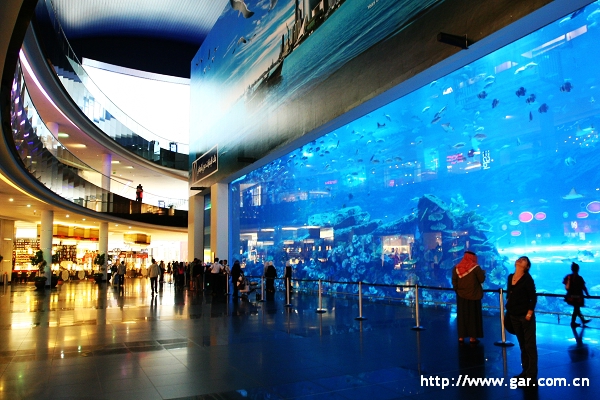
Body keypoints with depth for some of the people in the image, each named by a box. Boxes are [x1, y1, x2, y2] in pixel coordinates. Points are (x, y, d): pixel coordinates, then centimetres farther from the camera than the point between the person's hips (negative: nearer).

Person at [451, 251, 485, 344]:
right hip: (473, 296, -3)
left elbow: (454, 282, 0)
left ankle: (461, 336, 13)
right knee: (473, 316, 6)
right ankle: (472, 337, 9)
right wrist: (483, 273, 12)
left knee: (462, 316, 10)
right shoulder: (476, 267, -11)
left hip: (461, 295, 3)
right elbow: (482, 279, -7)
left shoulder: (456, 268, 0)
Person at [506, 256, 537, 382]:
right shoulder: (510, 277, 7)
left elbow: (533, 298, -12)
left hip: (525, 315, -6)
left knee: (530, 346, 1)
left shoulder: (527, 279, -11)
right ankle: (525, 371, 26)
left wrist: (529, 313, -17)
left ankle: (532, 375, 7)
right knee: (522, 345, 16)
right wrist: (508, 310, 13)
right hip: (514, 316, 7)